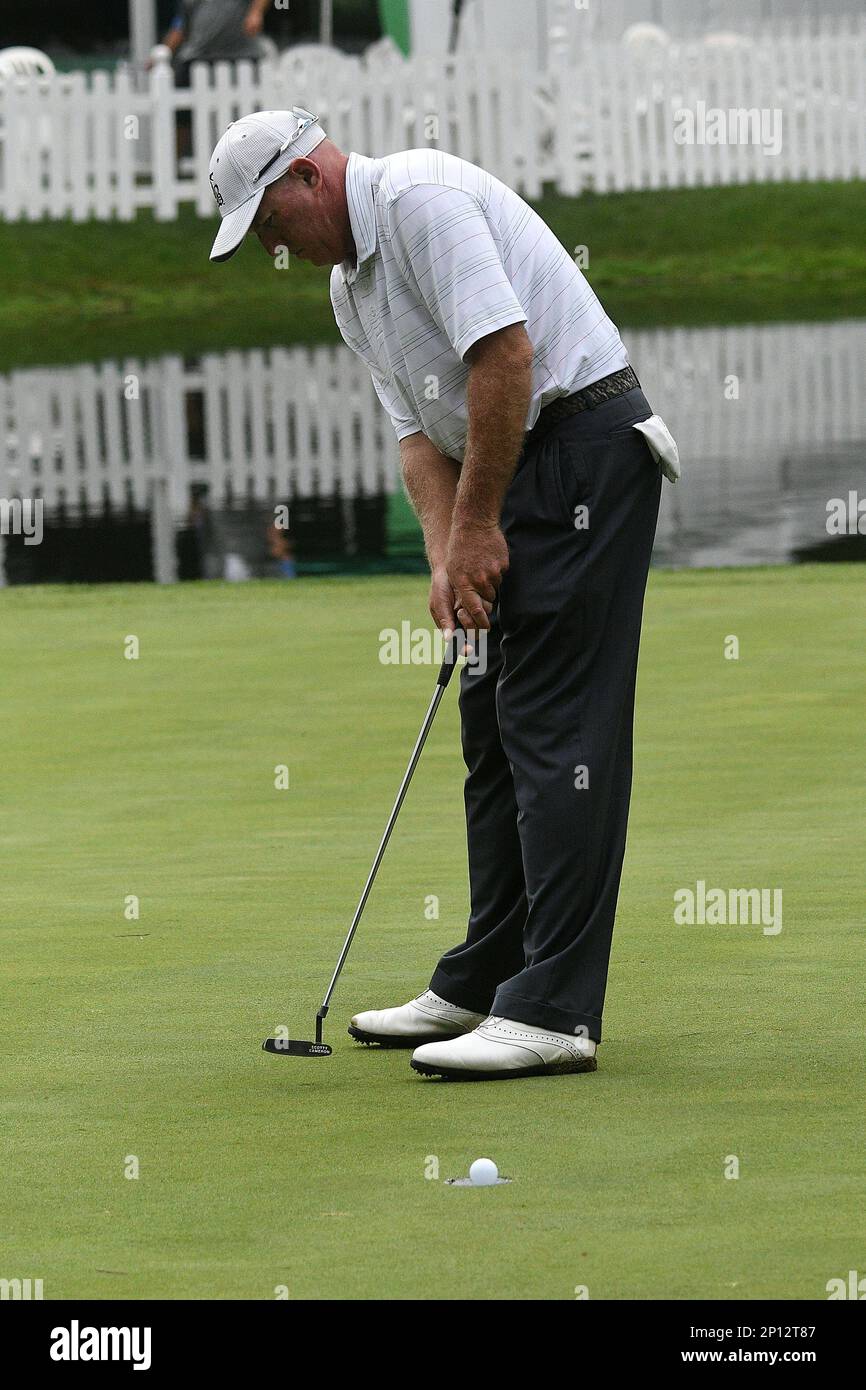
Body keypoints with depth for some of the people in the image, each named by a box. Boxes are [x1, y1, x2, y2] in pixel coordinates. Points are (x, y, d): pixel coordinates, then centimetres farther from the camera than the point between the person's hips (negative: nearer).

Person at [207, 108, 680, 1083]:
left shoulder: (419, 198, -15)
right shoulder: (349, 285, 17)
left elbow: (503, 354, -22)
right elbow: (419, 431, 14)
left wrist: (477, 524, -17)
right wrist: (445, 556, -3)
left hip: (584, 444, -10)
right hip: (519, 475, 10)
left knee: (557, 728, -13)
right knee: (494, 727, 13)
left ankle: (552, 1010, -16)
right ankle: (483, 983, 20)